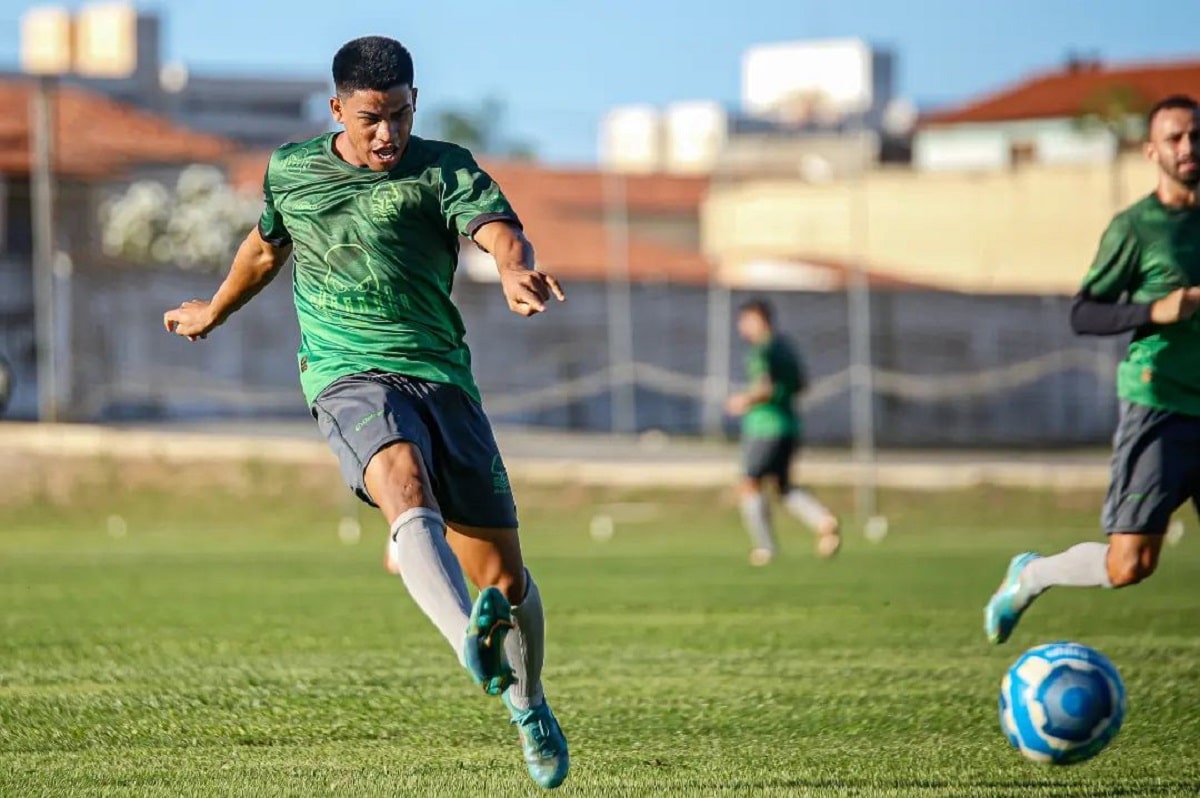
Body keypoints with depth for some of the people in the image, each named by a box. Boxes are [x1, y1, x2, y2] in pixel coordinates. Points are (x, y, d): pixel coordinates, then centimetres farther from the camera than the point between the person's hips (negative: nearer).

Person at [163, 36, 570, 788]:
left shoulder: (442, 169, 2)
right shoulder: (290, 171, 11)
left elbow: (500, 230, -18)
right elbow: (266, 247, 32)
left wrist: (518, 272, -42)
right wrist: (214, 311, 49)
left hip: (442, 378, 1)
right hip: (349, 378, 0)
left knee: (502, 574, 3)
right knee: (409, 498, -35)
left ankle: (527, 702, 33)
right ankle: (472, 643, -60)